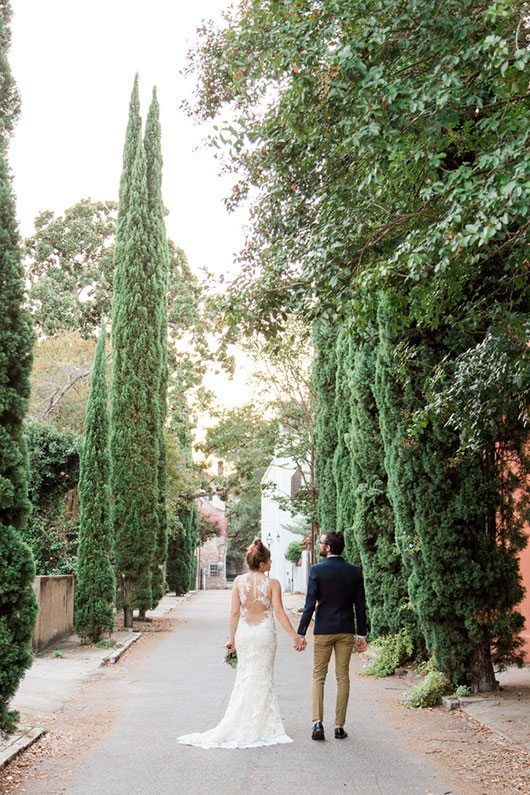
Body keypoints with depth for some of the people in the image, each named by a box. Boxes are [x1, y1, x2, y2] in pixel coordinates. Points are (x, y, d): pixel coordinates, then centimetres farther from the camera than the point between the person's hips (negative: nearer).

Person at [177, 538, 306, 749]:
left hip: (244, 633, 3)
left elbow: (235, 612, -3)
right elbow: (279, 612, -13)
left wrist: (232, 637, 6)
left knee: (245, 677, 15)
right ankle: (256, 727, 12)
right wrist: (295, 636, -8)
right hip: (265, 633, -3)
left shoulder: (239, 581, -4)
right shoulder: (272, 584, -12)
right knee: (263, 678, 8)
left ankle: (242, 725, 18)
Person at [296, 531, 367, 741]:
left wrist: (301, 633, -6)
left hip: (323, 630, -2)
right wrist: (362, 634, 9)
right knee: (343, 677, 9)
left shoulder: (316, 570, -10)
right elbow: (360, 605, 2)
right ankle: (339, 726, 11)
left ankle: (317, 722, -4)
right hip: (346, 631, 3)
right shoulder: (355, 571, 0)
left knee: (318, 676, 8)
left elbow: (310, 604, -11)